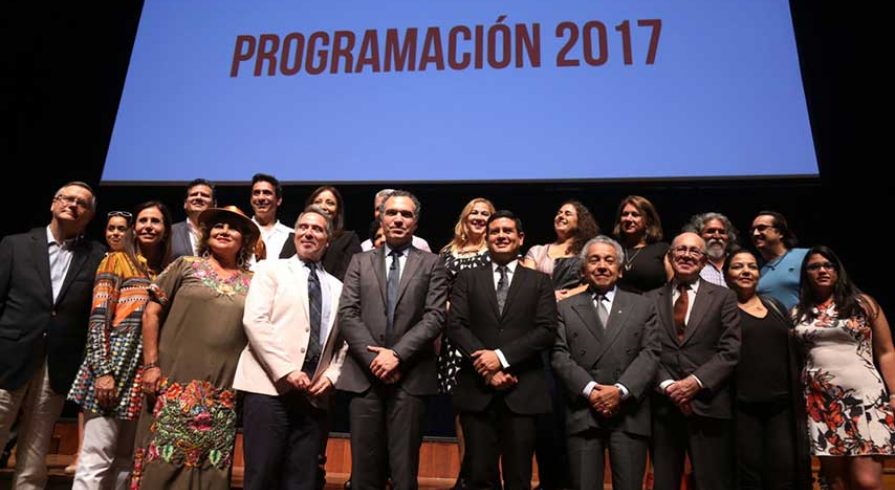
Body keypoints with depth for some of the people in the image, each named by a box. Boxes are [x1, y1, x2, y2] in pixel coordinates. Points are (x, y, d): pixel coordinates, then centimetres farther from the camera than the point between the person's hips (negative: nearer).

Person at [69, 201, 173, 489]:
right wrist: (103, 371, -14)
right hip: (115, 368, -4)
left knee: (125, 461, 10)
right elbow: (98, 318, -5)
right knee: (95, 461, -5)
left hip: (147, 374, 5)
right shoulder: (117, 261, 4)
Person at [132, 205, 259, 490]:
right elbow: (151, 313, 3)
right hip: (175, 384, -1)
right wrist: (151, 365, -5)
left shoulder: (252, 283, 8)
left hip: (223, 395, 2)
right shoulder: (186, 266, 5)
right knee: (163, 464, 0)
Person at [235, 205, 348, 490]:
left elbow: (342, 342, 17)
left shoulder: (337, 287, 19)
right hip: (270, 385, -3)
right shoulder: (271, 270, 7)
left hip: (313, 393, 4)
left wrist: (331, 376, -2)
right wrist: (286, 371, -14)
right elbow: (254, 321, -6)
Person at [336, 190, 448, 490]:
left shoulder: (431, 264, 7)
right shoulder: (360, 261, 12)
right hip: (364, 375, 2)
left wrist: (397, 354, -13)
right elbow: (347, 315, 3)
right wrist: (374, 358, -9)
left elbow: (435, 317, -4)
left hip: (411, 377, -1)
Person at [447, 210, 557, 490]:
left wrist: (501, 356, -14)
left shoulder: (539, 281, 10)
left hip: (522, 391, 0)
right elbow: (455, 326, 0)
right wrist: (488, 368, -12)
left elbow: (546, 330, -3)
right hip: (477, 389, 1)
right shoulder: (468, 278, 11)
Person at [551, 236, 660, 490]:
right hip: (582, 413, 0)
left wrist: (621, 390, -12)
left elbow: (650, 353, 1)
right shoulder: (566, 308, 11)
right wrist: (589, 390, -12)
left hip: (629, 414, 0)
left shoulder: (643, 306, 11)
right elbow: (560, 356, 1)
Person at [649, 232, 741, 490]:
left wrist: (696, 381, -12)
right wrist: (667, 385, -9)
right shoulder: (651, 299, 10)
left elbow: (731, 350, -2)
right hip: (663, 405, 1)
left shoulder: (723, 297, 7)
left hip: (708, 405, -1)